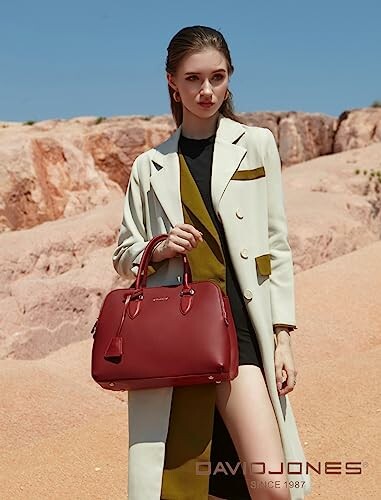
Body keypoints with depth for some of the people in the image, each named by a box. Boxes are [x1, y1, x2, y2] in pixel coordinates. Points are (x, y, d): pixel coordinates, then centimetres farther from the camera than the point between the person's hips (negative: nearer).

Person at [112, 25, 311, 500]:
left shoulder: (255, 144, 8)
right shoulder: (150, 166, 11)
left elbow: (276, 246, 7)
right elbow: (124, 254, 16)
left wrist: (283, 335, 1)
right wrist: (159, 249, -7)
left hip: (239, 325, -1)